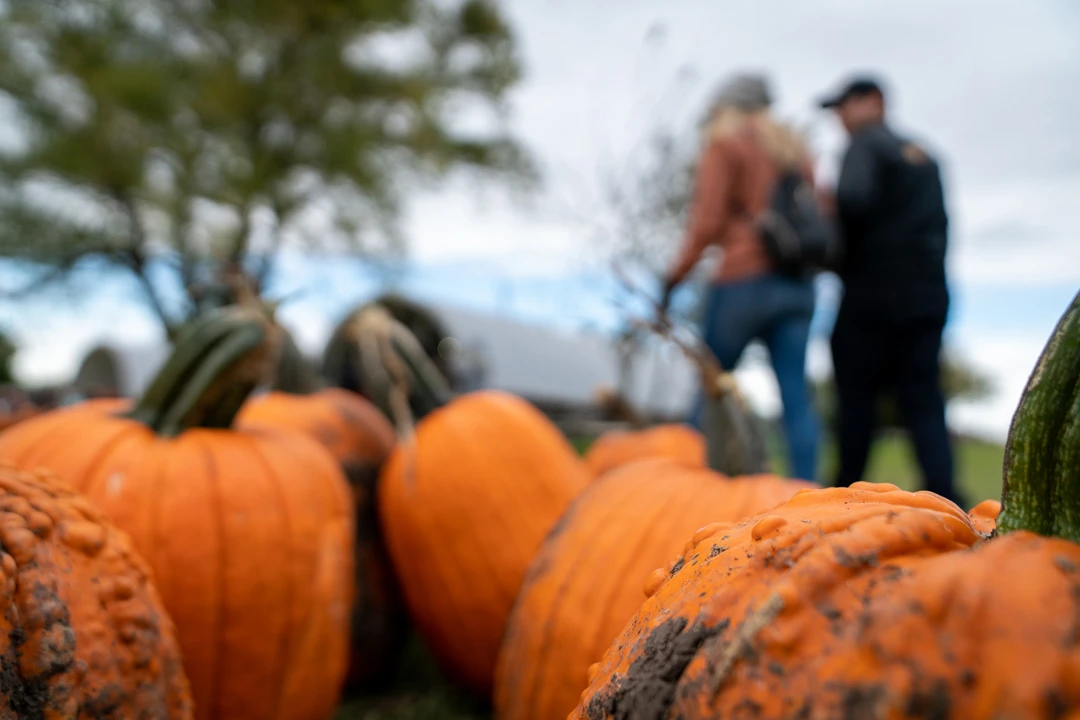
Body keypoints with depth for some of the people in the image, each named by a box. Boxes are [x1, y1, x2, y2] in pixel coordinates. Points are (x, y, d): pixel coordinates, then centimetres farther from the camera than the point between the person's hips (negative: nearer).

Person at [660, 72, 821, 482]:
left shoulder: (724, 144, 1)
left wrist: (675, 276, -2)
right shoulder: (795, 148, 20)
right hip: (798, 284, 5)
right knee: (796, 394, -1)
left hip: (744, 279, -5)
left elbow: (707, 221, -7)